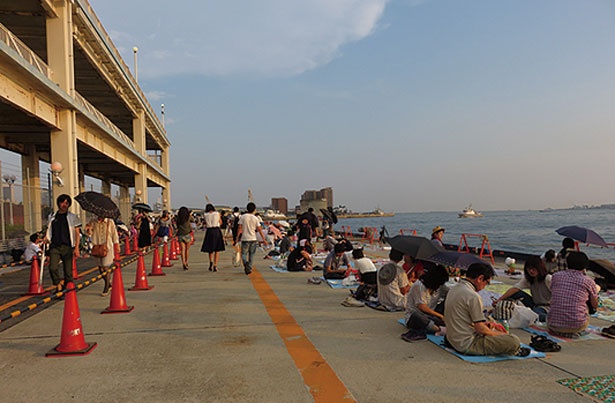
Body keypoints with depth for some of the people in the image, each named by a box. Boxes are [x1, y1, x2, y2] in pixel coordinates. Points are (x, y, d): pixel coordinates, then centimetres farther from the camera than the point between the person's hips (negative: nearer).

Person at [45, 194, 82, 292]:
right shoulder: (52, 217, 14)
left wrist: (76, 248, -7)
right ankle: (58, 285, 2)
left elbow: (77, 233, 3)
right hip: (55, 246, 2)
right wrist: (47, 238, 3)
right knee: (52, 267, -17)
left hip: (67, 247, -2)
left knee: (68, 271, 0)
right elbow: (50, 231, 25)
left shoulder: (73, 217, 6)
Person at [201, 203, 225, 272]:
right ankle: (215, 266, 0)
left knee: (210, 249, 16)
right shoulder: (217, 213, 2)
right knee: (217, 250, 7)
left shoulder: (205, 215, 3)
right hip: (217, 231, 0)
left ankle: (211, 261, -9)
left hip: (209, 232, 0)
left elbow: (206, 224, 11)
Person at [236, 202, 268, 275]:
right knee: (251, 254, 13)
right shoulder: (256, 218, -1)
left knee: (244, 253, 5)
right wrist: (264, 239, 3)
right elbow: (259, 229, -2)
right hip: (253, 239, 1)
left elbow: (240, 228, -4)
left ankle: (245, 262, -24)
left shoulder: (242, 217, -3)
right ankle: (249, 268, 12)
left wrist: (237, 238, 3)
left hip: (245, 239, -1)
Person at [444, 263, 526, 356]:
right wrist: (501, 334, -1)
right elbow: (480, 329, -19)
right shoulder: (473, 296, -21)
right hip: (467, 345, -10)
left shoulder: (453, 289, 7)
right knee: (514, 341, -15)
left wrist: (485, 323, 12)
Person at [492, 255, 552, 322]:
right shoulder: (527, 279, 0)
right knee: (516, 294, -15)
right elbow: (514, 288, -13)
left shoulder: (548, 279, -13)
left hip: (547, 307, -5)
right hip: (535, 305, 5)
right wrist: (499, 299, -26)